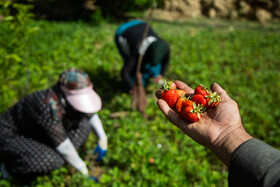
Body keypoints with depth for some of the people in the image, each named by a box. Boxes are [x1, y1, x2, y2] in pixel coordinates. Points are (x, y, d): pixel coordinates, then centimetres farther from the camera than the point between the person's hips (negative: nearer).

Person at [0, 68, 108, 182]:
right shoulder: (50, 106, -37)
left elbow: (90, 113, 7)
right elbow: (63, 145, -30)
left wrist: (103, 138, 1)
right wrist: (83, 170, -20)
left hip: (39, 136, 7)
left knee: (84, 124, -4)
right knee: (50, 162, -35)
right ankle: (10, 165, -6)